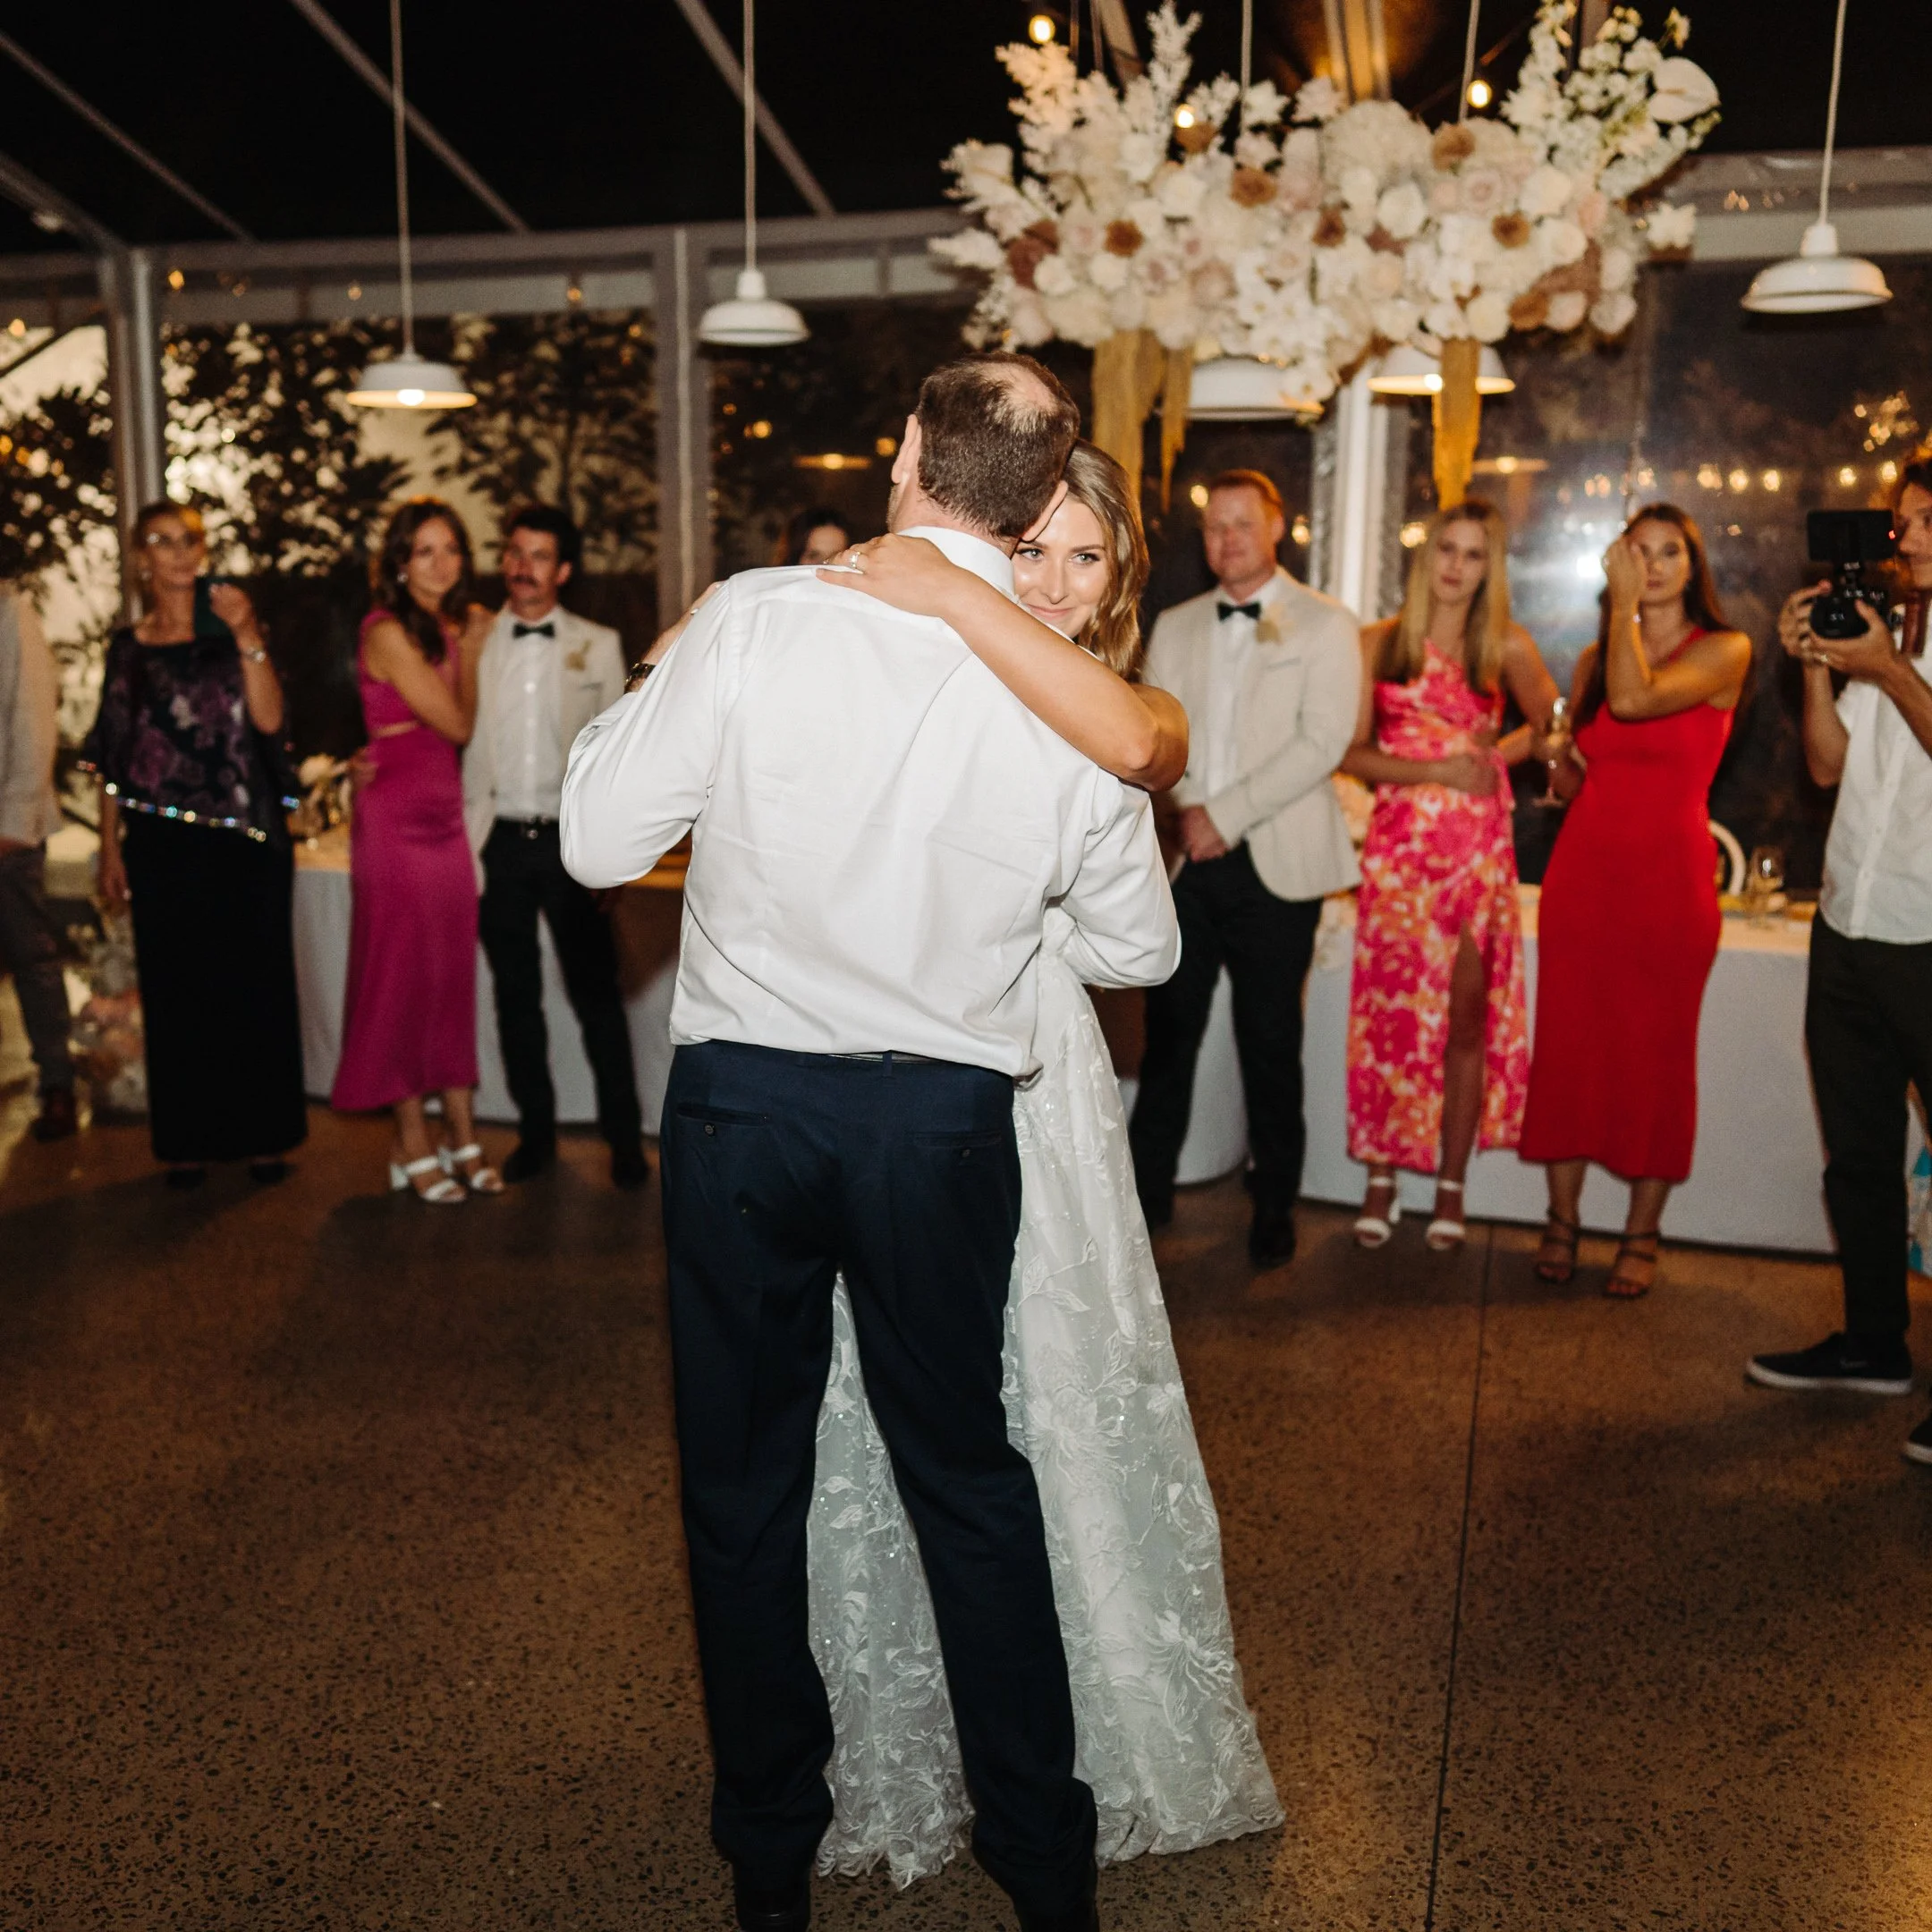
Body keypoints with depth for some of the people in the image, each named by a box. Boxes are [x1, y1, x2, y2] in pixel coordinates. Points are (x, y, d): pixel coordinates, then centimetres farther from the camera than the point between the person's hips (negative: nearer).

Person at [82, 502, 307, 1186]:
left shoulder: (232, 629, 7)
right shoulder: (129, 647, 9)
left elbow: (269, 719, -7)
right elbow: (113, 759, 9)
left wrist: (248, 637, -17)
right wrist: (110, 847, 5)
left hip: (246, 835, -1)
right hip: (165, 840, 1)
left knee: (256, 982, 1)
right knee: (176, 988, 3)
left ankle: (263, 1132, 12)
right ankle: (189, 1141, 13)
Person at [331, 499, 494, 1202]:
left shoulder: (448, 629, 13)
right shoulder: (389, 632, -11)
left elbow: (462, 730, 8)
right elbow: (458, 724, -11)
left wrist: (466, 644, 8)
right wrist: (472, 649, 1)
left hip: (446, 818, 8)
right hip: (396, 820, -8)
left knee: (454, 979, 9)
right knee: (403, 978, 0)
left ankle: (463, 1139, 17)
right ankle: (414, 1147, 10)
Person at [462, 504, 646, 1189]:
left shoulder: (597, 646, 6)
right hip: (499, 841, 2)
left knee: (596, 992, 0)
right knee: (516, 996, 9)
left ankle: (624, 1138, 9)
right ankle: (536, 1133, 20)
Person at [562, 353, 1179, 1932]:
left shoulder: (753, 620, -12)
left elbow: (600, 840, -7)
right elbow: (1137, 948, 5)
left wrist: (665, 695, 9)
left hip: (742, 1101, -1)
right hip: (945, 1119, 2)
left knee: (745, 1485, 17)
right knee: (967, 1475, 20)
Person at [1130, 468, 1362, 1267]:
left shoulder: (1325, 627, 2)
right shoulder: (1174, 626, 15)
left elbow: (1322, 743, -9)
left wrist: (1225, 814, -13)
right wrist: (1189, 808, -9)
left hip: (1274, 866, -3)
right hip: (1185, 863, 3)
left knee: (1270, 1043, 3)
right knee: (1168, 1033, 5)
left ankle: (1275, 1209, 18)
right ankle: (1147, 1192, 17)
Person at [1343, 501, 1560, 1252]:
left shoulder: (1506, 647, 6)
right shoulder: (1379, 645, 5)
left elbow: (1552, 724, 20)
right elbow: (1350, 752, 0)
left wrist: (1500, 753, 1)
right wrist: (1437, 770, -10)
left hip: (1479, 848, 1)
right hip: (1399, 846, 0)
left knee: (1467, 1017, 1)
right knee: (1390, 1011, -1)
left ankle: (1451, 1188, 12)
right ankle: (1381, 1180, 11)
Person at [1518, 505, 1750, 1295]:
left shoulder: (1724, 651, -2)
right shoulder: (1593, 660, 13)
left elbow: (1636, 698, -22)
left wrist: (1628, 605, -12)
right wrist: (1562, 768, 1)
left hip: (1669, 876, -4)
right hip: (1583, 868, 4)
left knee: (1658, 1051, 2)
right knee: (1566, 1041, 4)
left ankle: (1641, 1234, 14)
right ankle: (1562, 1217, 17)